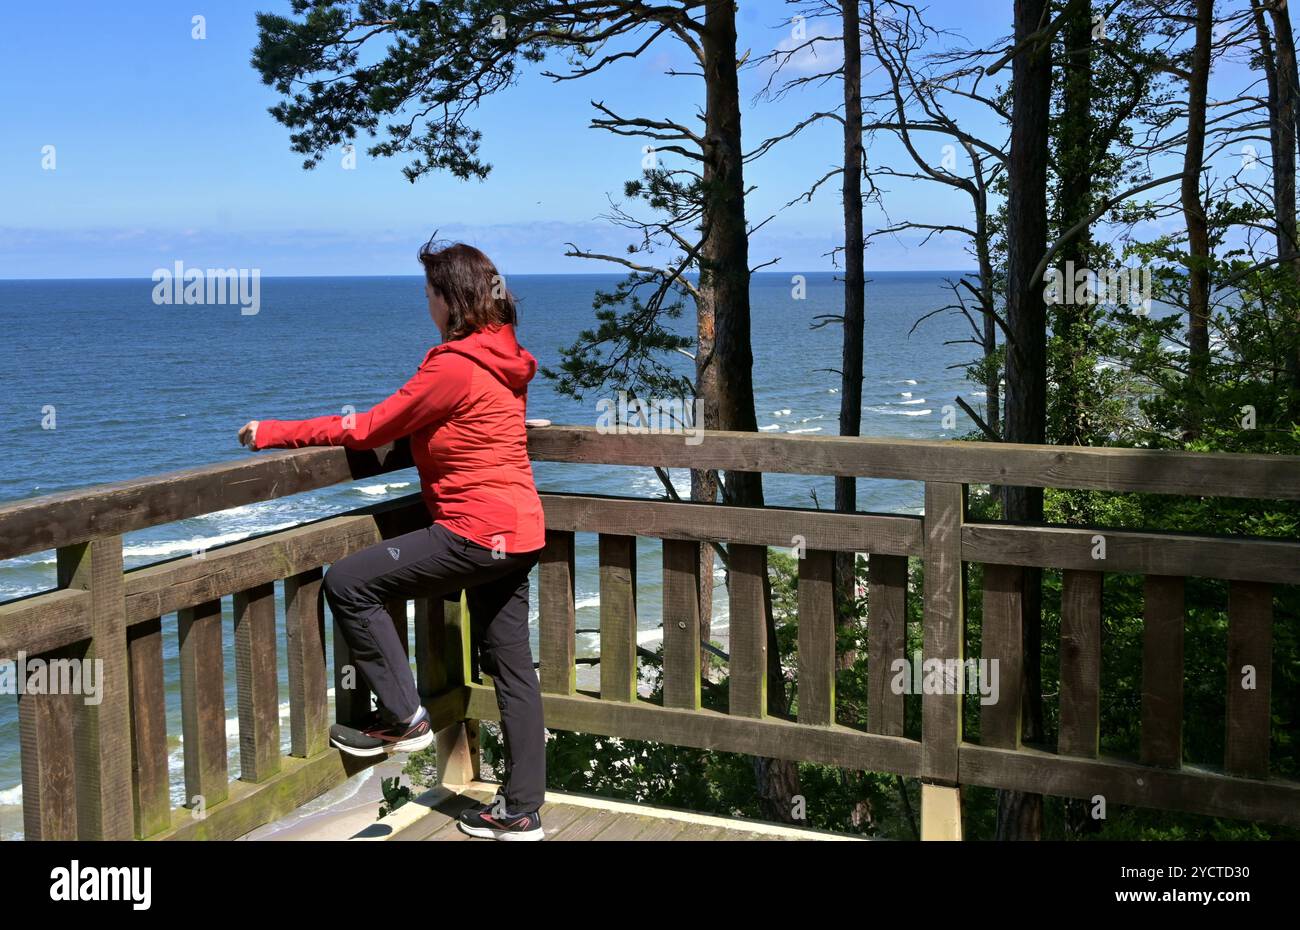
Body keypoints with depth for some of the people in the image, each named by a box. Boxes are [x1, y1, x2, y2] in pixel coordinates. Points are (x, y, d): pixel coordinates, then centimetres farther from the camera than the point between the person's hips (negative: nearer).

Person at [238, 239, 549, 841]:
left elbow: (368, 431, -13)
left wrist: (272, 432, -6)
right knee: (511, 669, 11)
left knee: (347, 583, -5)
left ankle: (402, 719, 3)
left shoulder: (454, 366, -16)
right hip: (519, 532, 10)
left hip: (477, 532, -10)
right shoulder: (504, 359, 13)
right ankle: (520, 812, 17)